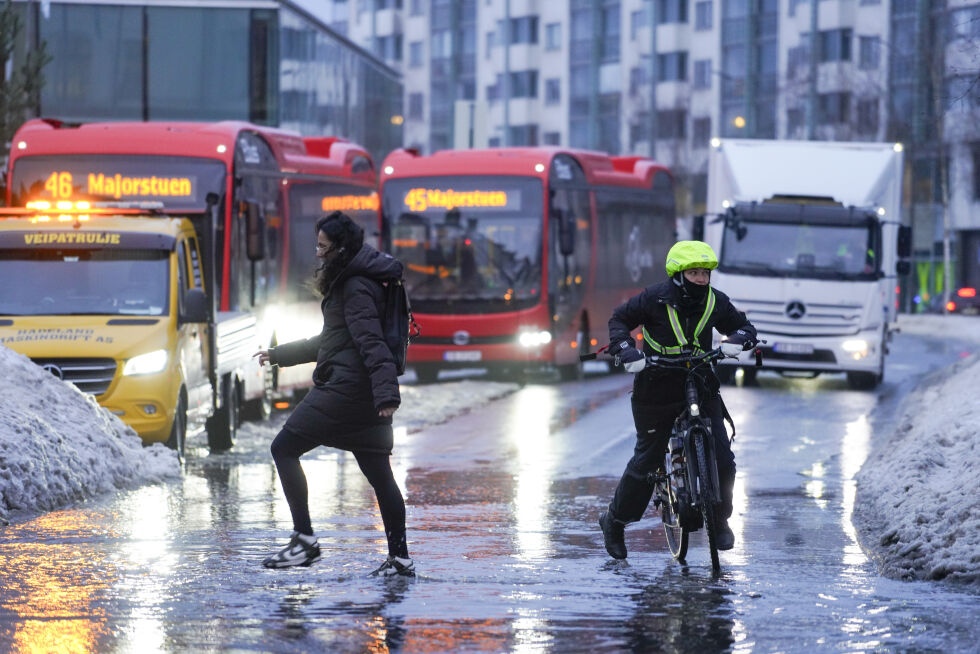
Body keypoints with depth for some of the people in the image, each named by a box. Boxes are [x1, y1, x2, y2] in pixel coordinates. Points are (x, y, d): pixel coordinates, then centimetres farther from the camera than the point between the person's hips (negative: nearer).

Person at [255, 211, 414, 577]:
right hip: (364, 396, 10)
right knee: (377, 471, 8)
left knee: (284, 448, -3)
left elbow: (371, 343, -24)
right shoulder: (348, 283, 19)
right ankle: (400, 557, 8)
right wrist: (279, 355, 38)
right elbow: (330, 341, 31)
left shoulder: (356, 289, -12)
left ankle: (305, 539, -9)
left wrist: (386, 392, -33)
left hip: (345, 390, -10)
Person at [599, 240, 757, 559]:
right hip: (656, 391, -3)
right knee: (646, 461, 4)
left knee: (722, 458, -7)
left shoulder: (715, 302, -3)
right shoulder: (655, 299, -12)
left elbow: (743, 326, 9)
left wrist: (736, 341, -15)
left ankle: (720, 520, 15)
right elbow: (619, 319, -1)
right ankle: (614, 520, 24)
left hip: (700, 386, 3)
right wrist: (627, 351, -18)